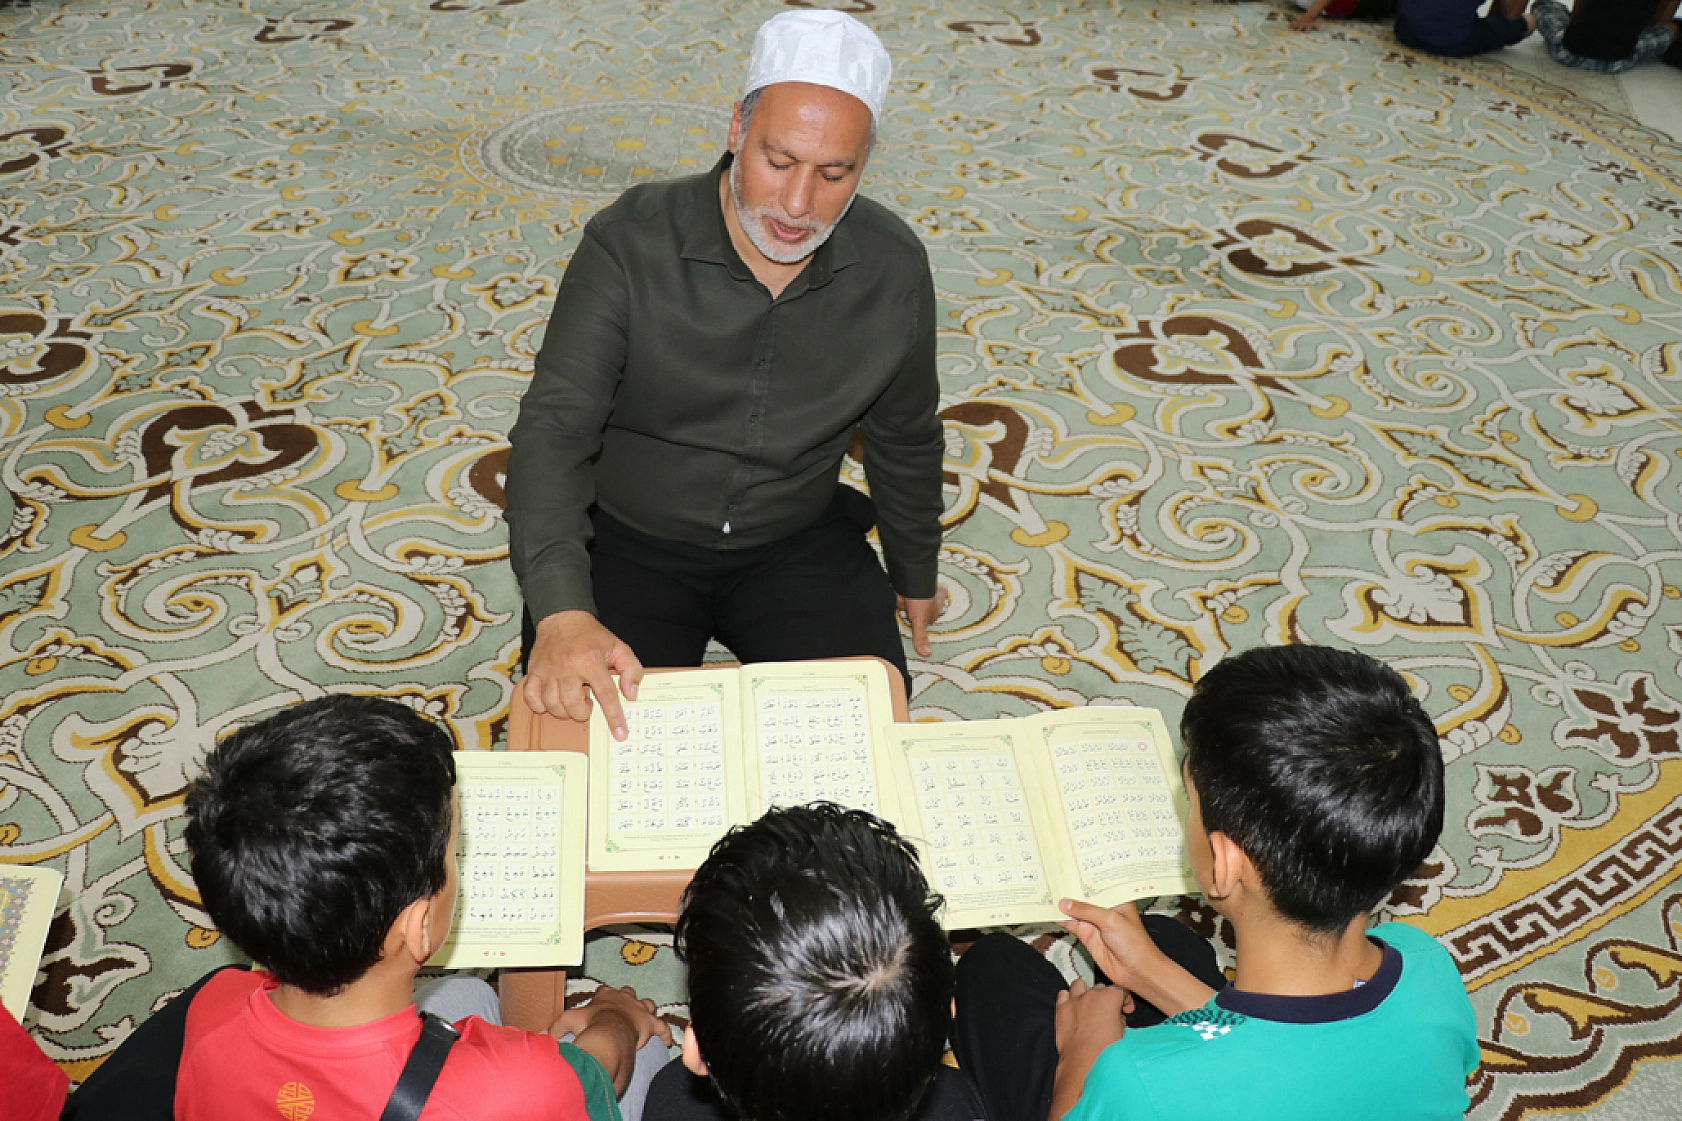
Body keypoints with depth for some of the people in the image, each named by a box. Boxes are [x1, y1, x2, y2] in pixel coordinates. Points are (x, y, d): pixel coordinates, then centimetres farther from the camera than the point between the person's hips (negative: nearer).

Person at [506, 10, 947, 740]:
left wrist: (915, 575, 19)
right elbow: (554, 429, -27)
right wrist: (563, 611, -42)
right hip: (627, 541, -2)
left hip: (799, 543, 3)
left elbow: (905, 440, 7)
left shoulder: (894, 268, -10)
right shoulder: (629, 246, -21)